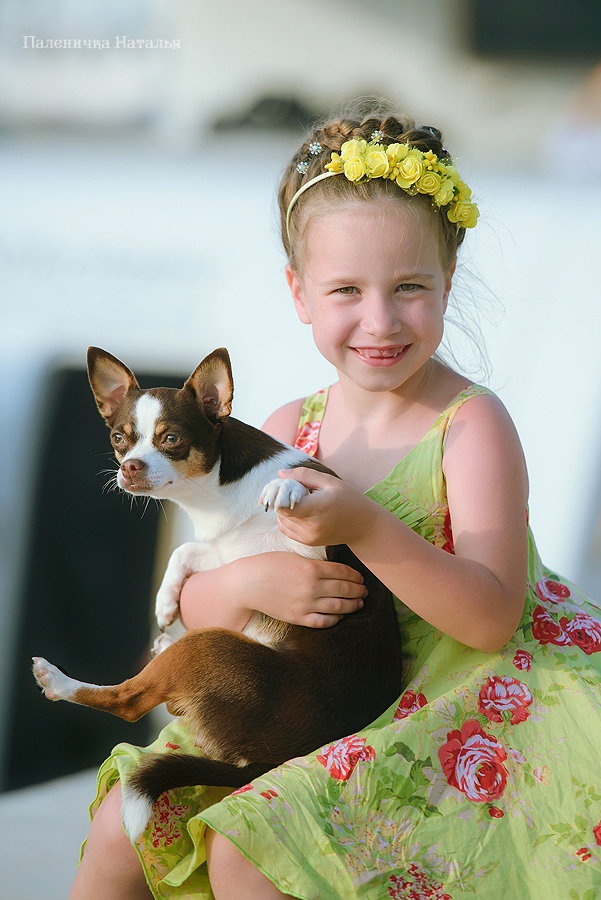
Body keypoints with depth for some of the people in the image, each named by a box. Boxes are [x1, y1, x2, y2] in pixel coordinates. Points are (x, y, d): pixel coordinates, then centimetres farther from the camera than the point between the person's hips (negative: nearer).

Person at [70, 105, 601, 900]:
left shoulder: (472, 424, -15)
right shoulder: (288, 433, 1)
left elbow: (492, 618, -24)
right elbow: (193, 604, 3)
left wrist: (364, 527, -35)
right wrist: (249, 584, -21)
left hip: (471, 700, -6)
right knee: (127, 826, 1)